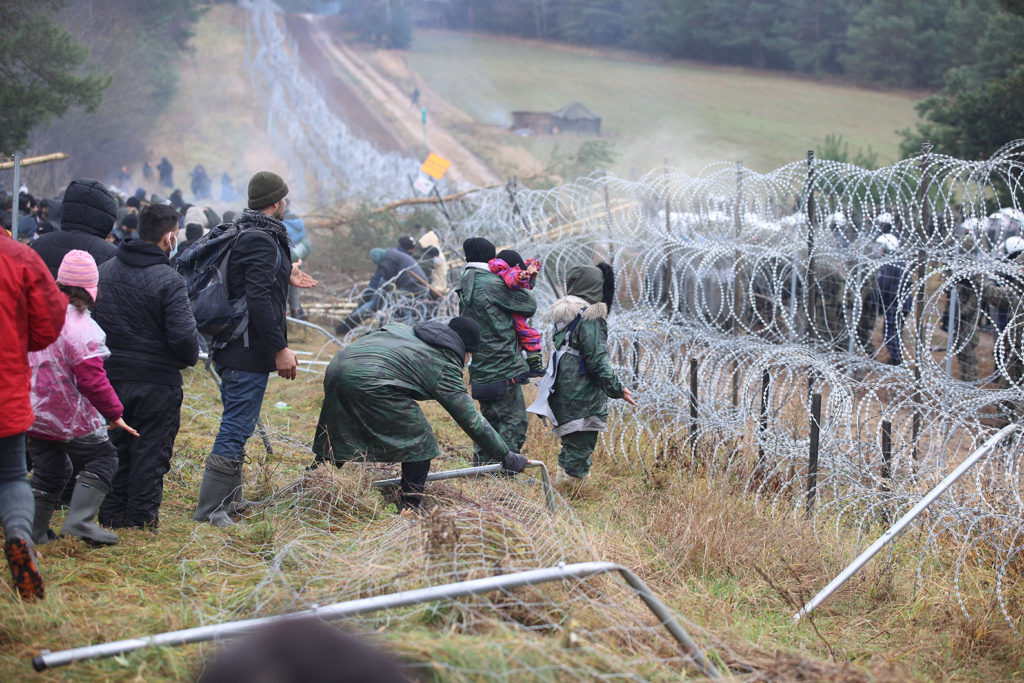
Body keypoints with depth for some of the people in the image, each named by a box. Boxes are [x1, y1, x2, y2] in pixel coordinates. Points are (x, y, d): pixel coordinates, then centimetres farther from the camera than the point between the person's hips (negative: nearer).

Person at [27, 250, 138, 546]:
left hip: (32, 414, 7)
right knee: (102, 458, 6)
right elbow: (92, 380, -20)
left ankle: (34, 528, 17)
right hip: (70, 417, -7)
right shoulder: (79, 327, -20)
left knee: (48, 469, 19)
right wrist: (114, 413, -9)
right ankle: (79, 519, -7)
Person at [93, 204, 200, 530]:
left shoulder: (104, 271, 4)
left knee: (115, 445, 16)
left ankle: (112, 514, 20)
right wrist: (191, 357, -2)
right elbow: (184, 335, -22)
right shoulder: (168, 280, -17)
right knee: (151, 449, 5)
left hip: (110, 376, 6)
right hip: (156, 381, -6)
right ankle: (142, 517, 8)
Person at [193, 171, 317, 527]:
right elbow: (259, 301, -25)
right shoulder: (262, 240, -18)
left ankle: (230, 498, 30)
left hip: (230, 348, 11)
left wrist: (285, 276, 33)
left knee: (238, 425, 20)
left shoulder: (241, 234, 13)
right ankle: (209, 509, -4)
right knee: (236, 428, -6)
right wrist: (280, 348, -22)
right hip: (249, 352, -11)